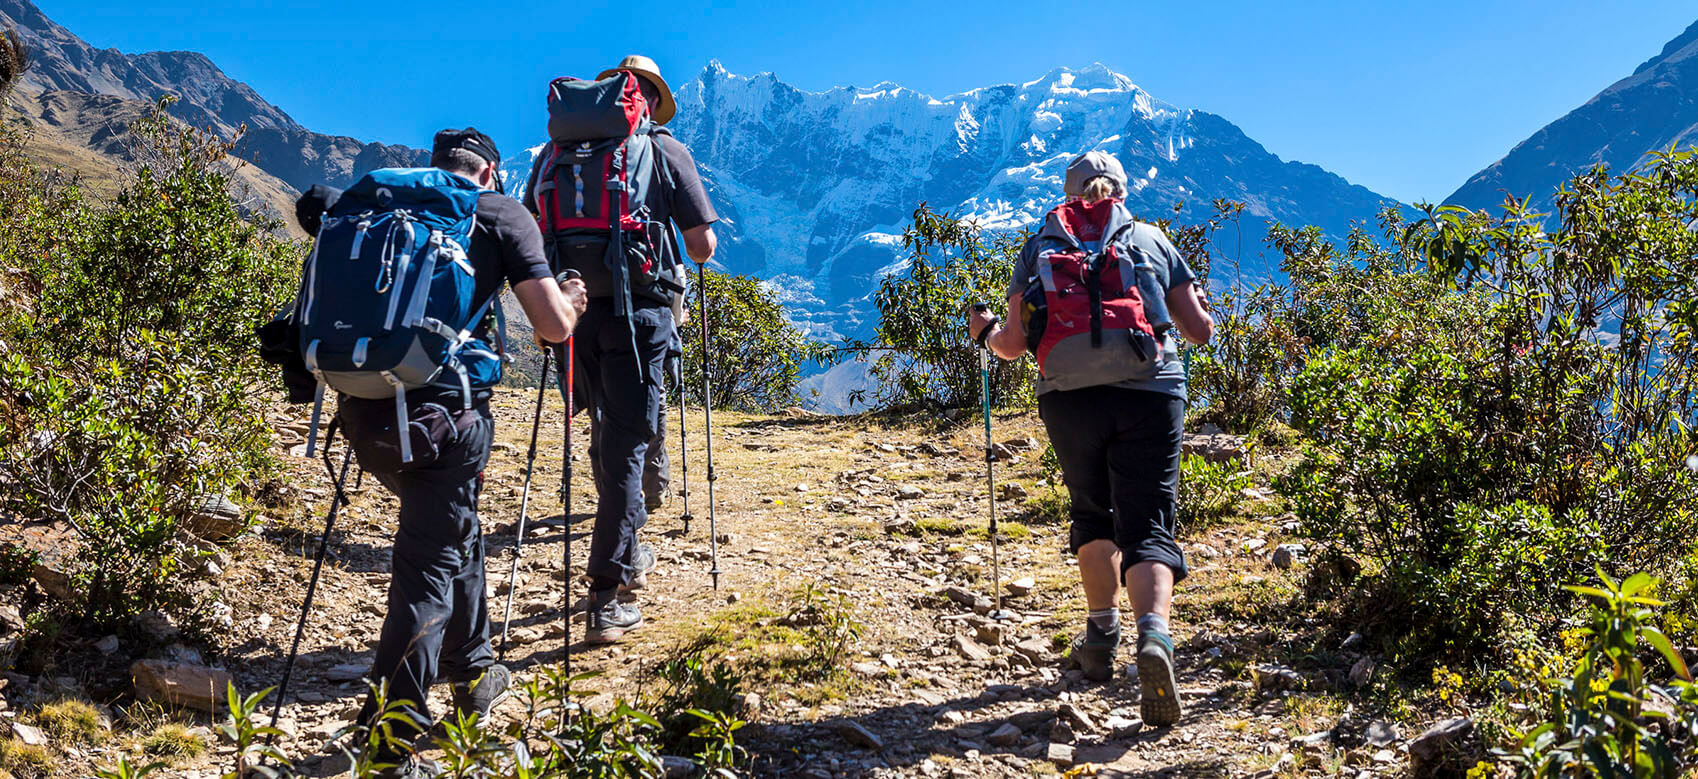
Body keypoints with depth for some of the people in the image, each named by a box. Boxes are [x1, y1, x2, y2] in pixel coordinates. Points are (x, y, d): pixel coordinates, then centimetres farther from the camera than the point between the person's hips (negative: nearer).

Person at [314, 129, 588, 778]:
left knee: (452, 529, 25)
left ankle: (473, 673, 39)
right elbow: (552, 326, 0)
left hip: (362, 406, 6)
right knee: (429, 563, 3)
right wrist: (573, 300, 20)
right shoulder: (502, 213, 6)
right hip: (441, 414, -5)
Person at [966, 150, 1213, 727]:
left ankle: (1102, 637, 27)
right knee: (1146, 526, -1)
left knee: (1093, 515, 23)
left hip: (1068, 398, 1)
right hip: (1150, 394, -1)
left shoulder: (1039, 247, 13)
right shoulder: (1152, 239, 14)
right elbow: (1200, 330, 12)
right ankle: (1154, 635, -26)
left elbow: (1014, 344, 6)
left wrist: (984, 331, 28)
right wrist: (1206, 319, 35)